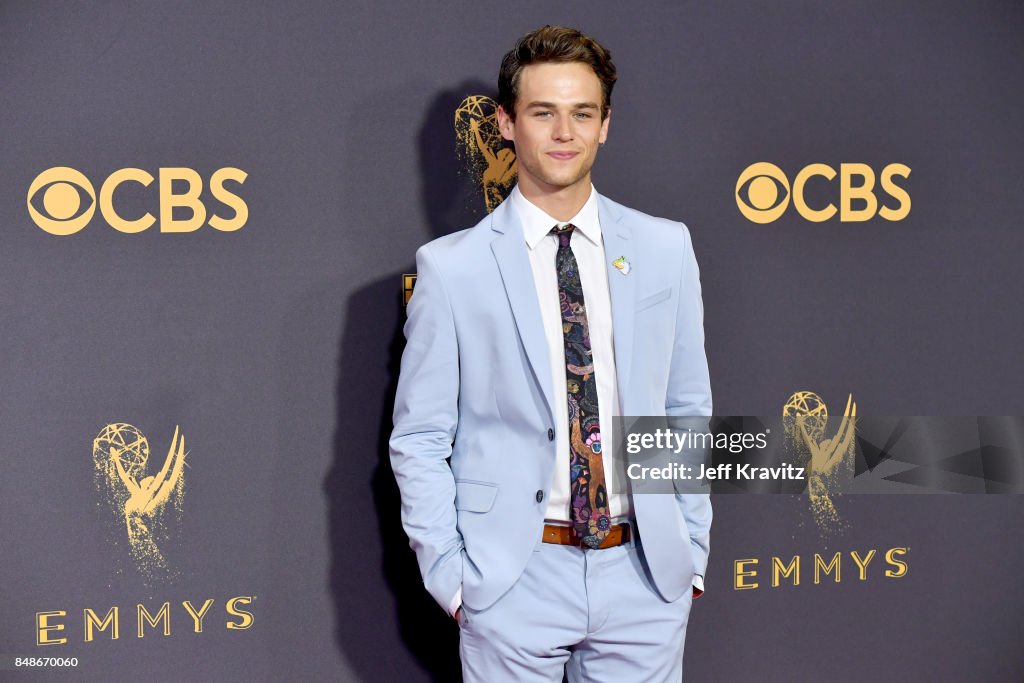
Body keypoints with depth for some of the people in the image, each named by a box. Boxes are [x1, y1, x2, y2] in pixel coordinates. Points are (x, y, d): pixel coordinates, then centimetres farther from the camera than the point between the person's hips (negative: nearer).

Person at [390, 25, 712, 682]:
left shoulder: (665, 248, 3)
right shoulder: (451, 267, -5)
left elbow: (689, 412, 9)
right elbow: (419, 440, -1)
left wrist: (693, 552, 8)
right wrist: (451, 577, -5)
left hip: (647, 570, 2)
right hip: (512, 579, -2)